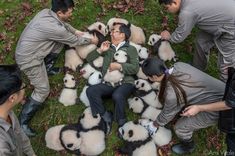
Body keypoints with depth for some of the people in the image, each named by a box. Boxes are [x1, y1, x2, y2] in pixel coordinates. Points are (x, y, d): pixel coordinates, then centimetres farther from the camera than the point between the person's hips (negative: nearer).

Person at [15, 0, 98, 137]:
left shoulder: (46, 12, -5)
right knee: (43, 90, -7)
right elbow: (74, 41, -12)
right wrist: (91, 41, 4)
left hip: (29, 50, 9)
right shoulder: (54, 28, -29)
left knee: (61, 41, 12)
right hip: (28, 59, -9)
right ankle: (22, 122, 2)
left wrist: (75, 31, 21)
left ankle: (47, 67, 27)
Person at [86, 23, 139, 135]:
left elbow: (135, 68, 0)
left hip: (125, 83, -4)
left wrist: (119, 66, -12)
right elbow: (89, 59, 22)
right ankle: (106, 117, -14)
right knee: (90, 91, -23)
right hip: (109, 84, 4)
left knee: (117, 96, -36)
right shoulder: (108, 49, 25)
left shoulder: (131, 49, 14)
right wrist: (100, 50, 7)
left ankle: (121, 123, -14)